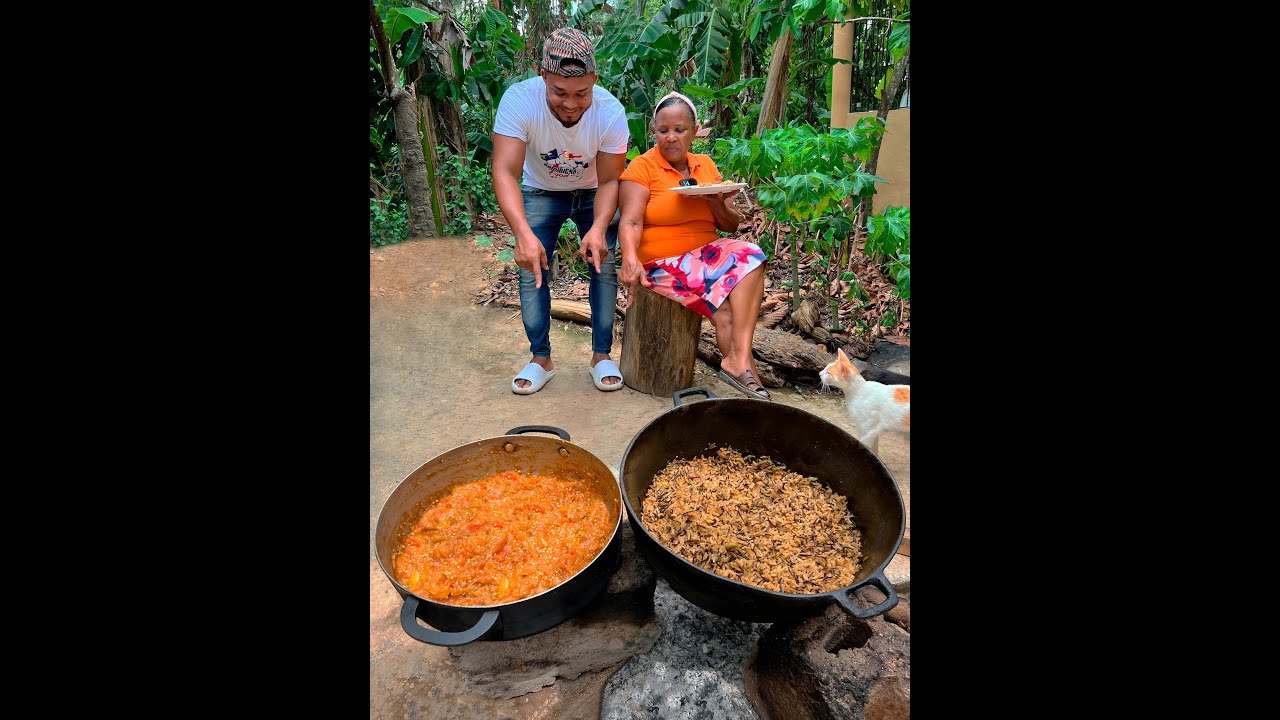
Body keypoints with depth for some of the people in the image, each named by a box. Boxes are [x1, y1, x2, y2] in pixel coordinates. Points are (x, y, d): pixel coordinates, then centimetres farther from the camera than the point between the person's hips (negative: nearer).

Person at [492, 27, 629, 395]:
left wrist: (599, 228, -44)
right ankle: (541, 359, 1)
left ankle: (601, 355, 3)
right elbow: (505, 172, -38)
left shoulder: (611, 112, -28)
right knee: (532, 269, -11)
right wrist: (524, 234, -54)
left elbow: (609, 181, -25)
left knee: (604, 266, -10)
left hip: (591, 194, 1)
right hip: (540, 192, 0)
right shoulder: (519, 99, -31)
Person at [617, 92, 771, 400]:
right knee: (727, 307, -26)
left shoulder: (706, 165, 14)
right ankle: (742, 362, -4)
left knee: (750, 255, -24)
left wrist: (717, 204, -9)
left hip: (706, 255, 5)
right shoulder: (642, 166, -1)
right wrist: (631, 259, -35)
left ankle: (738, 361, -28)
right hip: (661, 265, -5)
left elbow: (731, 226, 13)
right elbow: (631, 222, -16)